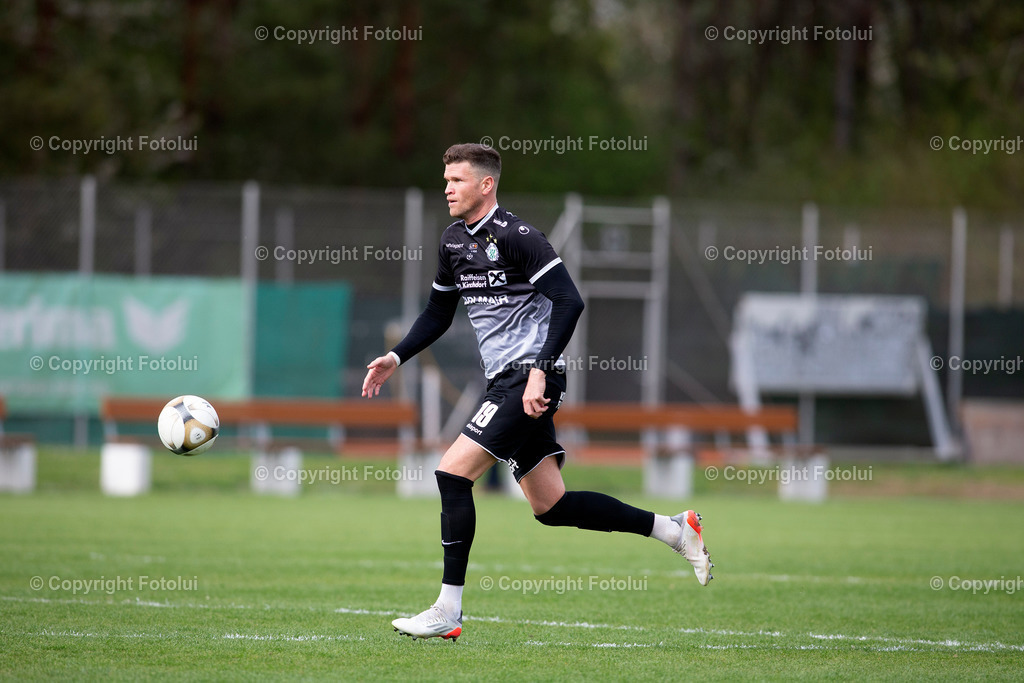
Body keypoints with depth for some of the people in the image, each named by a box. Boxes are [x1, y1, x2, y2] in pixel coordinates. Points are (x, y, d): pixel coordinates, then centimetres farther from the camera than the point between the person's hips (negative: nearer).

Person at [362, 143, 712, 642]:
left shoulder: (514, 236, -14)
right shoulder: (453, 241, 13)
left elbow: (569, 302, -20)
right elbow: (437, 314, 25)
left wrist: (540, 371, -26)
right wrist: (396, 358, 12)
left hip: (531, 379, -9)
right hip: (505, 381, 9)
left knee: (452, 473, -15)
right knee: (550, 507, 8)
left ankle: (447, 611, -11)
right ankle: (675, 530, 19)